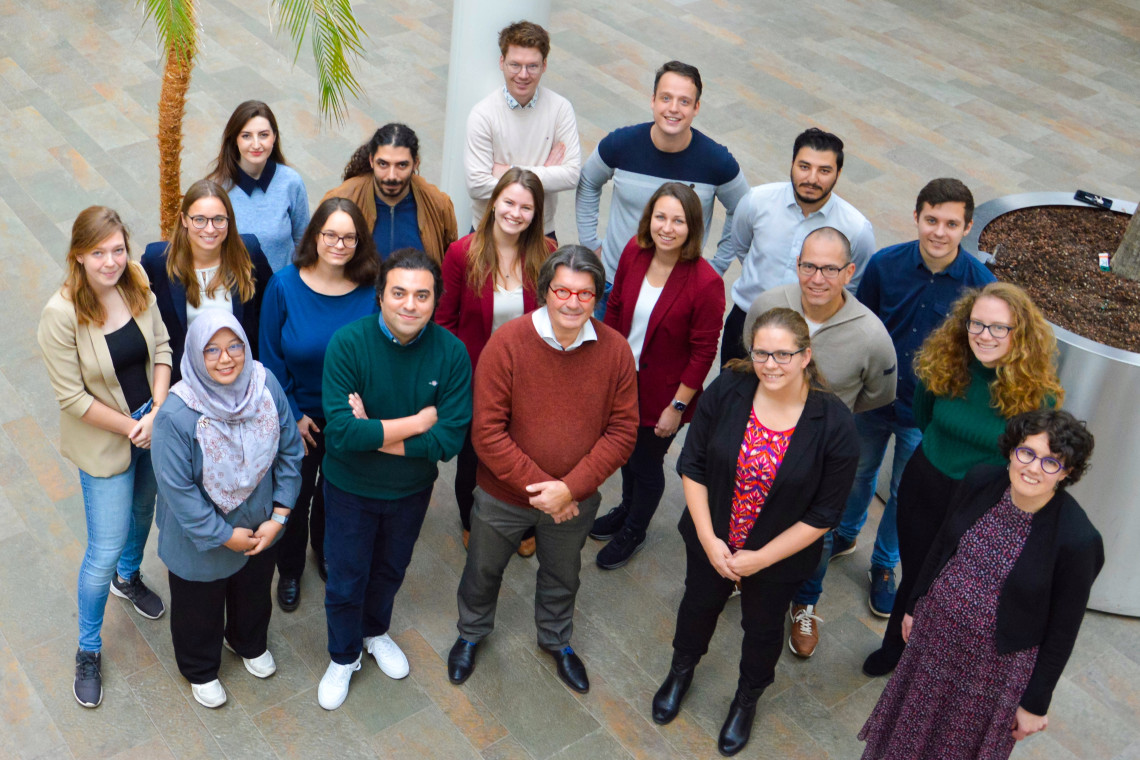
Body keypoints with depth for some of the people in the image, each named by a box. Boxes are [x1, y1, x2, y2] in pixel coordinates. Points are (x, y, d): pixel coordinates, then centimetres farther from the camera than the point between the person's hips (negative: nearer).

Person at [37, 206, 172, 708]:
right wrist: (129, 427, -17)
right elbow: (72, 398, -20)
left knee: (143, 508, 28)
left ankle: (128, 577, 60)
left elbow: (161, 348, -2)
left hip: (153, 423, 5)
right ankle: (88, 650, 22)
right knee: (105, 549, 0)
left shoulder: (138, 286, -11)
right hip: (103, 439, -5)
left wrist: (156, 413, -13)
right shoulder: (61, 315, -26)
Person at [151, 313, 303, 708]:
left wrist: (278, 517, -10)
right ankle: (200, 670, 54)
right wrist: (225, 535, -18)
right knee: (199, 606, 23)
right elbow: (178, 490, -25)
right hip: (201, 540, -4)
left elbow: (289, 453, -8)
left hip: (260, 526, 4)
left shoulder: (266, 385, -20)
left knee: (254, 591, 31)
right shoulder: (177, 414, -32)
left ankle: (250, 643, 63)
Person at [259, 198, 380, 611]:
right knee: (294, 496, 16)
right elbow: (271, 356, -9)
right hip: (296, 417, -1)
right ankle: (289, 571, 41)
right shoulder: (284, 285, -16)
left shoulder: (371, 291, -15)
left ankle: (328, 555, 50)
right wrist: (293, 415, -10)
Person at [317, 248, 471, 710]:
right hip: (350, 489, -2)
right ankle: (343, 656, 43)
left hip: (411, 490, 2)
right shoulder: (349, 343, -25)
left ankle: (375, 632, 55)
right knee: (345, 580, 15)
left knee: (391, 570, 26)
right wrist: (417, 422, -28)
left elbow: (450, 439, -24)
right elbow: (340, 431, -32)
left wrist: (373, 433, -28)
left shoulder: (451, 352, -20)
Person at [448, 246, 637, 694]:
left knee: (562, 577, 27)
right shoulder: (507, 343, -23)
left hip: (575, 502, 2)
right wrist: (537, 486, -25)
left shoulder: (615, 350, -15)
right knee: (483, 570, 24)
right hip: (503, 496, -2)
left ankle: (557, 641, 57)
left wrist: (570, 488, -22)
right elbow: (488, 431, -22)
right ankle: (471, 634, 55)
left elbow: (622, 431, -12)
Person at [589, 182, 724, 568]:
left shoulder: (705, 283, -27)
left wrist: (677, 407, -14)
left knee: (646, 462, 17)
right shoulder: (634, 252, -12)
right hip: (621, 379, 5)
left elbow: (703, 353, -19)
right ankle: (627, 508, 57)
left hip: (661, 392, -4)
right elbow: (615, 310, 2)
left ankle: (634, 532, 45)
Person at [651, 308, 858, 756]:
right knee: (699, 605, 27)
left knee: (762, 626, 23)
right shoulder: (727, 391, -21)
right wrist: (708, 539, -14)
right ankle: (682, 670, 59)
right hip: (711, 540, 2)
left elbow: (823, 514, -18)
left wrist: (760, 559, -17)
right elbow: (692, 465, -11)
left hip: (778, 557, -2)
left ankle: (747, 698, 54)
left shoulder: (834, 425, -26)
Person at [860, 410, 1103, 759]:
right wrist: (914, 605, 14)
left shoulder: (1077, 539, -26)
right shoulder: (981, 480, -14)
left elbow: (1063, 630, -14)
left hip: (996, 663, -4)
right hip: (935, 632, 4)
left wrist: (1036, 703, -6)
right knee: (911, 728, 25)